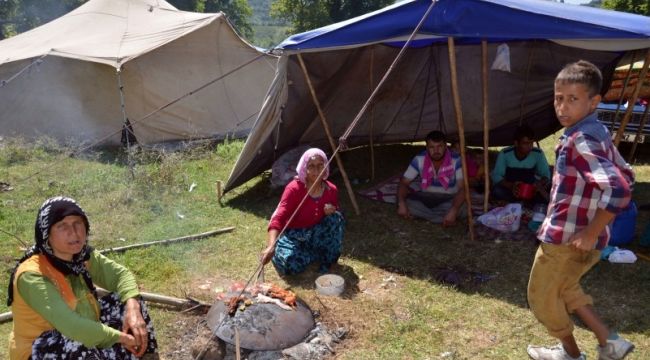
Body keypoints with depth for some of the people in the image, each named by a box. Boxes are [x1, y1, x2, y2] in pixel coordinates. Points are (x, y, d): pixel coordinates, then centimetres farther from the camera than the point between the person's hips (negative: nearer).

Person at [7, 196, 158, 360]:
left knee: (127, 302, -5)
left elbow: (121, 274, -1)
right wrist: (121, 338, -28)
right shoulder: (32, 276, -29)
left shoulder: (82, 256, -9)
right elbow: (72, 327, -37)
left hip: (80, 339, 7)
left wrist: (132, 307, -21)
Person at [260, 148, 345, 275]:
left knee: (336, 218, -25)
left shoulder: (331, 190, -9)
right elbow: (278, 218, -34)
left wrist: (332, 212, -20)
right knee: (289, 265, -33)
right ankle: (322, 253, -6)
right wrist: (271, 247, -50)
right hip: (293, 235, -3)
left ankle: (327, 260, -8)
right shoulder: (294, 188, -23)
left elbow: (336, 214, 7)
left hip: (315, 235, 3)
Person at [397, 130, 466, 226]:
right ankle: (444, 217, -21)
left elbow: (462, 188, -29)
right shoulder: (419, 159, -13)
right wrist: (401, 203, -31)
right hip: (425, 198, 3)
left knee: (460, 207, -36)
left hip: (448, 199, -2)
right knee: (405, 201, -27)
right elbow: (404, 183, -11)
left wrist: (453, 211, -46)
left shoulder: (456, 160, -20)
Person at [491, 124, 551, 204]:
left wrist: (540, 183, -30)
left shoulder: (538, 154, -9)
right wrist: (511, 186, -36)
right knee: (497, 191, -34)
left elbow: (546, 174, -5)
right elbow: (496, 176, -17)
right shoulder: (504, 154, -14)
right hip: (509, 189, 0)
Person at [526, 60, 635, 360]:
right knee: (564, 290, 30)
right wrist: (592, 223, 17)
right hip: (572, 236, 9)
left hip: (566, 238, -9)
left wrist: (591, 233, -24)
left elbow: (619, 190, -35)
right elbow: (626, 176, 18)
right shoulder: (597, 133, 6)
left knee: (542, 298, 14)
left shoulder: (580, 141, -24)